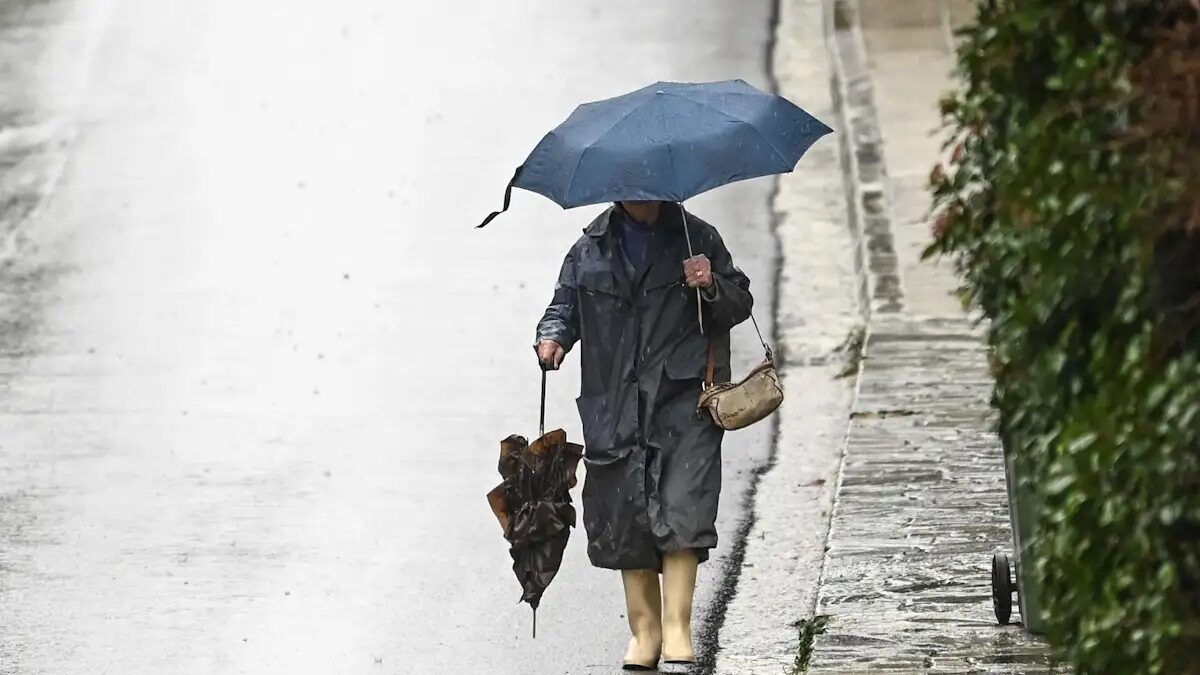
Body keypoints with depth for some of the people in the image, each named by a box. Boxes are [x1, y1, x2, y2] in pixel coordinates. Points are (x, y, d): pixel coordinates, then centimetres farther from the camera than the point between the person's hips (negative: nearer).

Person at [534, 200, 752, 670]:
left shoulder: (696, 239, 8)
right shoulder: (590, 249, 12)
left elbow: (739, 304, 11)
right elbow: (565, 304, 17)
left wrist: (712, 287, -10)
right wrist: (553, 337, -5)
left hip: (684, 402, -2)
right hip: (615, 409, 2)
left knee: (682, 512, -13)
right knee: (624, 518, 2)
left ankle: (677, 630, -13)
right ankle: (644, 630, 12)